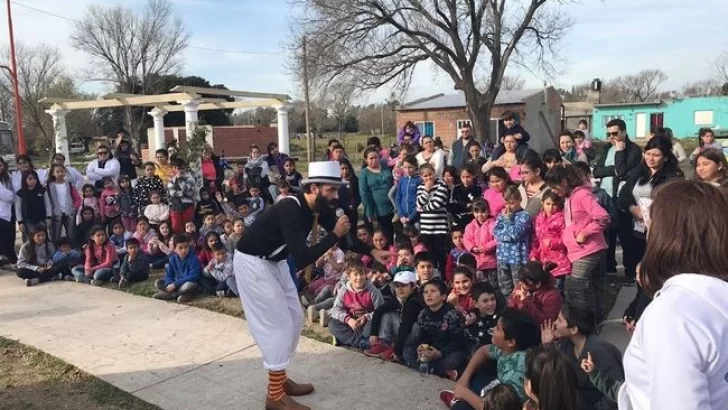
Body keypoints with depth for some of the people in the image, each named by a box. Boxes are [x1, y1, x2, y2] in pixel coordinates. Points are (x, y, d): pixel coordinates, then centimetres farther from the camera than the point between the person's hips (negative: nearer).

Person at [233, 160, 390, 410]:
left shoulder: (320, 208, -5)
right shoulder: (291, 210, -32)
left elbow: (344, 239, 8)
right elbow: (301, 259, -37)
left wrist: (372, 253, -3)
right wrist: (335, 235, -30)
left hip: (274, 261, 9)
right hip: (252, 262, -9)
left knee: (294, 319, 12)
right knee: (278, 324, -6)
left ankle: (279, 378, 26)